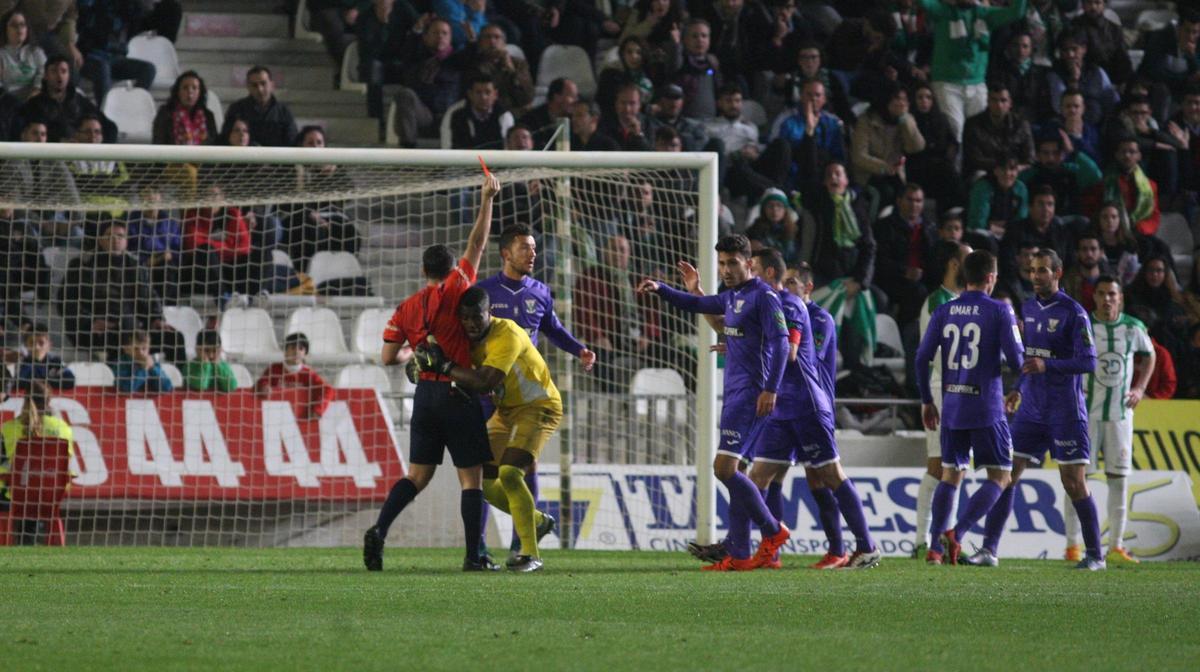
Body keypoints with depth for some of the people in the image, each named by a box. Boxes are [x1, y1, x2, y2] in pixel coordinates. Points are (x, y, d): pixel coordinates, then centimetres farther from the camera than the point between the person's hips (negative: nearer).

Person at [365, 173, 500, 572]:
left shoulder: (406, 309, 7)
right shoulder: (455, 289, -5)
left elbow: (387, 358, 8)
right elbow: (477, 244, -3)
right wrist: (487, 199, 2)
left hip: (425, 393, 4)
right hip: (459, 394, -4)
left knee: (417, 475, 10)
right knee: (471, 477, 0)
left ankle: (379, 530, -9)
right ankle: (474, 555, -3)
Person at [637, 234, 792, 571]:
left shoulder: (763, 296, -9)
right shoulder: (732, 297, 18)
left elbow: (780, 342, -17)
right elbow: (697, 304, 34)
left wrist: (771, 389, -24)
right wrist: (660, 290, 21)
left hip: (751, 393, -9)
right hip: (734, 393, 9)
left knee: (724, 468, -15)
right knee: (732, 473, 6)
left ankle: (773, 531, -4)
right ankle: (739, 556, 6)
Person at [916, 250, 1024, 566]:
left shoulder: (943, 311, 6)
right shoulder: (999, 311, -7)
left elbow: (922, 358, 5)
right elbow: (1016, 360, -10)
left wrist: (927, 401, 16)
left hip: (951, 408, 5)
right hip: (987, 407, -5)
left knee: (951, 475, 15)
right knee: (999, 477, 2)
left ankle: (935, 546, 8)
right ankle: (955, 534, -14)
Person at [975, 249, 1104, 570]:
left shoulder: (1073, 313, -10)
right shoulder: (1028, 308, 11)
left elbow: (1088, 362, -16)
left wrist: (1047, 365, -26)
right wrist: (1019, 389, 16)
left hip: (1065, 411, -6)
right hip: (1032, 408, 6)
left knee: (1074, 483, -4)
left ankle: (1095, 554, 7)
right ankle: (989, 549, 1)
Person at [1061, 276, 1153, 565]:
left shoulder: (1133, 328, 3)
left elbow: (1148, 356, 21)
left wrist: (1140, 388, 8)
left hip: (1120, 412, 3)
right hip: (1086, 411, -3)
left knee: (1119, 478, 2)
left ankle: (1116, 547, 7)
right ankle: (1073, 545, 3)